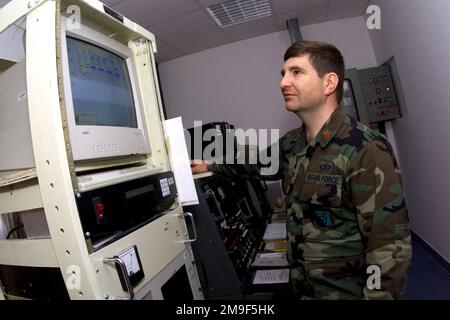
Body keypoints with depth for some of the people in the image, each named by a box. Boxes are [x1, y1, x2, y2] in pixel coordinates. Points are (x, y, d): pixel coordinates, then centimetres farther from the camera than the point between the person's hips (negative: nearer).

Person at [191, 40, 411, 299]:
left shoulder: (365, 150, -23)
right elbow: (257, 162, 17)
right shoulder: (291, 144, -1)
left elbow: (389, 245, -23)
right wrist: (210, 166, 20)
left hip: (349, 291, -6)